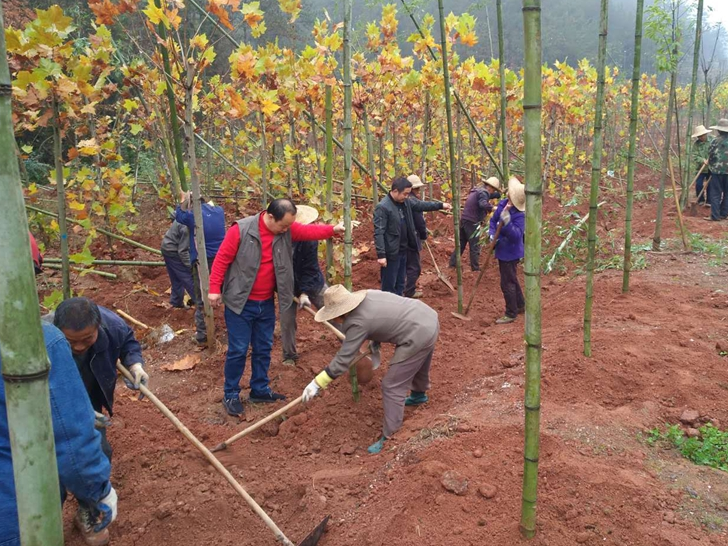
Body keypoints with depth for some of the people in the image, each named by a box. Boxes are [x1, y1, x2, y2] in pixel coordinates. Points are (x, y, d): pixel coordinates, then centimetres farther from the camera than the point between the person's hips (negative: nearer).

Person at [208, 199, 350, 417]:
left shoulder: (287, 229, -2)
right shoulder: (241, 229, -17)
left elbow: (309, 231, -11)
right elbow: (222, 259, -13)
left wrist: (333, 229, -26)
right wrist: (215, 289, -14)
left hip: (266, 303, 5)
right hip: (240, 302, -5)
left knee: (263, 349, 15)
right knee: (238, 350, 1)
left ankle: (260, 390, 30)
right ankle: (230, 395, 16)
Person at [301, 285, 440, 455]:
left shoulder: (358, 323, -18)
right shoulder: (367, 295, 5)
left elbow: (342, 360, -17)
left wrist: (316, 384, -12)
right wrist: (375, 344, 33)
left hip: (418, 336, -10)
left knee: (392, 386, -2)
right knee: (418, 362, 37)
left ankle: (388, 438, 6)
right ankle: (419, 394, 65)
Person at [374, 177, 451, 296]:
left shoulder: (405, 202, 5)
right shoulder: (382, 207, -20)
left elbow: (421, 205, 22)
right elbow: (378, 233, -22)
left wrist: (440, 205, 20)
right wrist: (381, 254, -26)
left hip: (403, 250, 9)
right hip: (391, 253, -9)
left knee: (400, 283, 19)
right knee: (389, 285, 0)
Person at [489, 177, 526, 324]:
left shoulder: (519, 215, -26)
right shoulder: (502, 204, -3)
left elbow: (516, 235, -33)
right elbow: (493, 220, 8)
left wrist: (507, 222, -44)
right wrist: (492, 235, -7)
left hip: (510, 252, -9)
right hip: (503, 249, 9)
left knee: (507, 283, 0)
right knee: (511, 279, 24)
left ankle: (511, 314, 14)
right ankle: (520, 305, 43)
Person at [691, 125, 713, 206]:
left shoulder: (711, 142, -7)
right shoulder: (696, 144, -4)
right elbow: (695, 157, -10)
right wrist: (702, 160, -26)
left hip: (711, 168, 0)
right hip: (700, 168, 0)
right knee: (698, 184, -6)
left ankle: (709, 201, 22)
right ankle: (701, 200, 15)